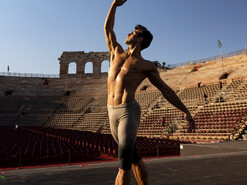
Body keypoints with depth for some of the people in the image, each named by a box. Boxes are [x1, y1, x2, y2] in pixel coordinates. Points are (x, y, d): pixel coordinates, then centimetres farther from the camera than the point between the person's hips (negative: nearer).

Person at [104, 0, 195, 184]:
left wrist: (186, 112, 6)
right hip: (112, 113, 5)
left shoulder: (146, 65, 5)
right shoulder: (117, 52, 18)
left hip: (129, 112, -5)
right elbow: (108, 28, 26)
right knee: (134, 158, 13)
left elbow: (167, 90, 7)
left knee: (124, 164, -11)